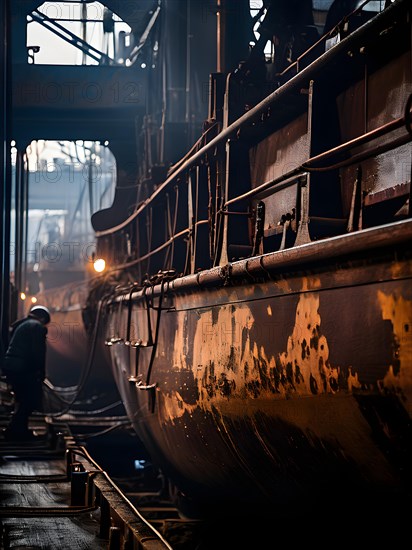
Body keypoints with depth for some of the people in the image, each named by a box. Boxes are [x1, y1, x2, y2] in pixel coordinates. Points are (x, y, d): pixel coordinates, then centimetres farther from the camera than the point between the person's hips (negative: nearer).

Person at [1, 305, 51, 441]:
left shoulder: (20, 325, 22)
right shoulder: (38, 327, -5)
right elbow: (38, 353, -14)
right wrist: (41, 373, -6)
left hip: (10, 366, 9)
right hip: (24, 369, -9)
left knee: (23, 400, 18)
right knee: (29, 400, -2)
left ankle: (19, 430, 21)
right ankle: (15, 431, -5)